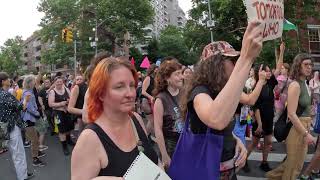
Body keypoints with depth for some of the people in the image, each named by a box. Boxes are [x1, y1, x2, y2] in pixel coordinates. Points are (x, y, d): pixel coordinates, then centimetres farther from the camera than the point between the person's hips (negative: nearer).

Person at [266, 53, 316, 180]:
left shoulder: (305, 84, 9)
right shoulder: (295, 85, -19)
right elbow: (292, 114, -24)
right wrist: (306, 134, -21)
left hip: (304, 127, 9)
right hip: (297, 129, -9)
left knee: (294, 162, 23)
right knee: (294, 166, 9)